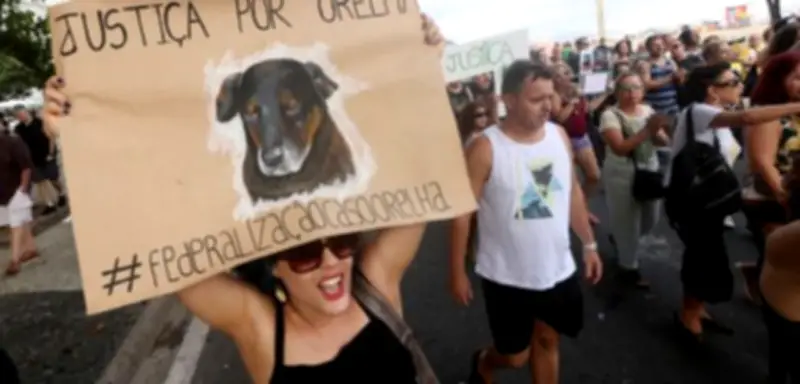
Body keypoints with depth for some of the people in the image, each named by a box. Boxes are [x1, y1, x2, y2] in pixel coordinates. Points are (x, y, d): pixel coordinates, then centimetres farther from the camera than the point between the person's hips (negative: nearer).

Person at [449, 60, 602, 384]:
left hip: (558, 269, 5)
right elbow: (462, 211, -15)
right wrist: (457, 272, -12)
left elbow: (573, 192, 9)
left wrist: (589, 244, 12)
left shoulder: (559, 135, -2)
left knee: (547, 341, 19)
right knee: (515, 356, 9)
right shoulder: (485, 148, -19)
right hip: (507, 276, -5)